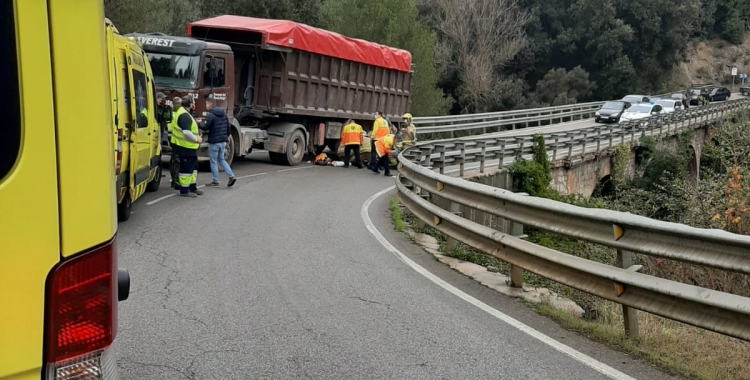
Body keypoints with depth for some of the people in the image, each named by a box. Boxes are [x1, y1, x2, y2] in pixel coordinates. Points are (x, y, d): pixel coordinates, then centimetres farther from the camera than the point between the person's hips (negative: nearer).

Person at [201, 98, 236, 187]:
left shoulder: (210, 115, -16)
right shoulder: (223, 113, 8)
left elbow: (206, 128, -17)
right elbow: (228, 126, 14)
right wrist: (227, 136, 26)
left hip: (214, 142, -8)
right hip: (223, 141, 8)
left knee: (213, 161, 5)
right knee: (221, 160, 18)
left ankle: (215, 181, 11)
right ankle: (231, 176, 5)